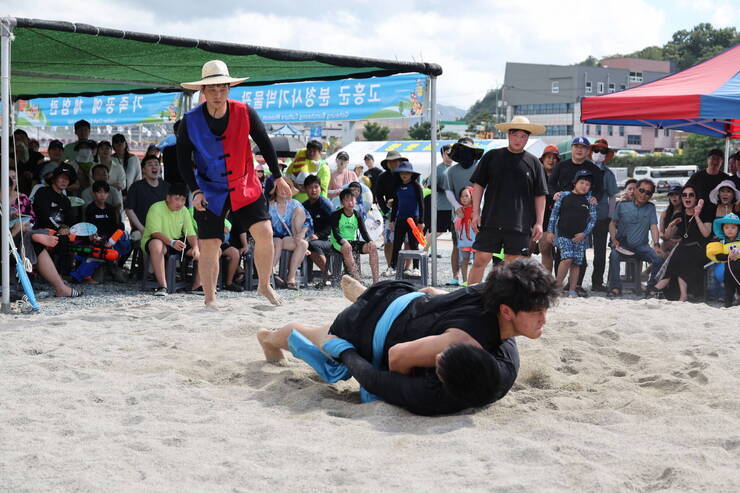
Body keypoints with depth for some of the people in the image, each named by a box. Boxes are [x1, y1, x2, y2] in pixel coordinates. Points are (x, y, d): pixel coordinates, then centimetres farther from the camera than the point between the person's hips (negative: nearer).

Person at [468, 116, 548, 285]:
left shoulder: (533, 163, 7)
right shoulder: (492, 157, 6)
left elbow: (540, 195, 9)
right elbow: (478, 185, 8)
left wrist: (539, 223, 3)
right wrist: (476, 213, 1)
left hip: (520, 225, 1)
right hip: (490, 221, 0)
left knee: (513, 265, 4)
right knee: (480, 260, -2)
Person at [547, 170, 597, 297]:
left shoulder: (589, 201, 8)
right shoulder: (564, 195, 4)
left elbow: (593, 219, 7)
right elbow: (554, 213, 6)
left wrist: (584, 234, -5)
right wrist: (550, 231, 3)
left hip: (580, 237, 3)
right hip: (563, 235, -3)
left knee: (577, 263, 1)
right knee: (567, 259, -18)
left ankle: (572, 290, 8)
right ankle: (558, 285, -5)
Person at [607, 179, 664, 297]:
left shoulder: (650, 208, 8)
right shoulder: (622, 205, 4)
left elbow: (653, 227, 0)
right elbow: (612, 224, 8)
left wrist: (656, 244, -17)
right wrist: (614, 239, -10)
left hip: (641, 246, 1)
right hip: (623, 244, -1)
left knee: (659, 258, -24)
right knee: (614, 255, -34)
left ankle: (652, 287, -7)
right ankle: (616, 287, -28)